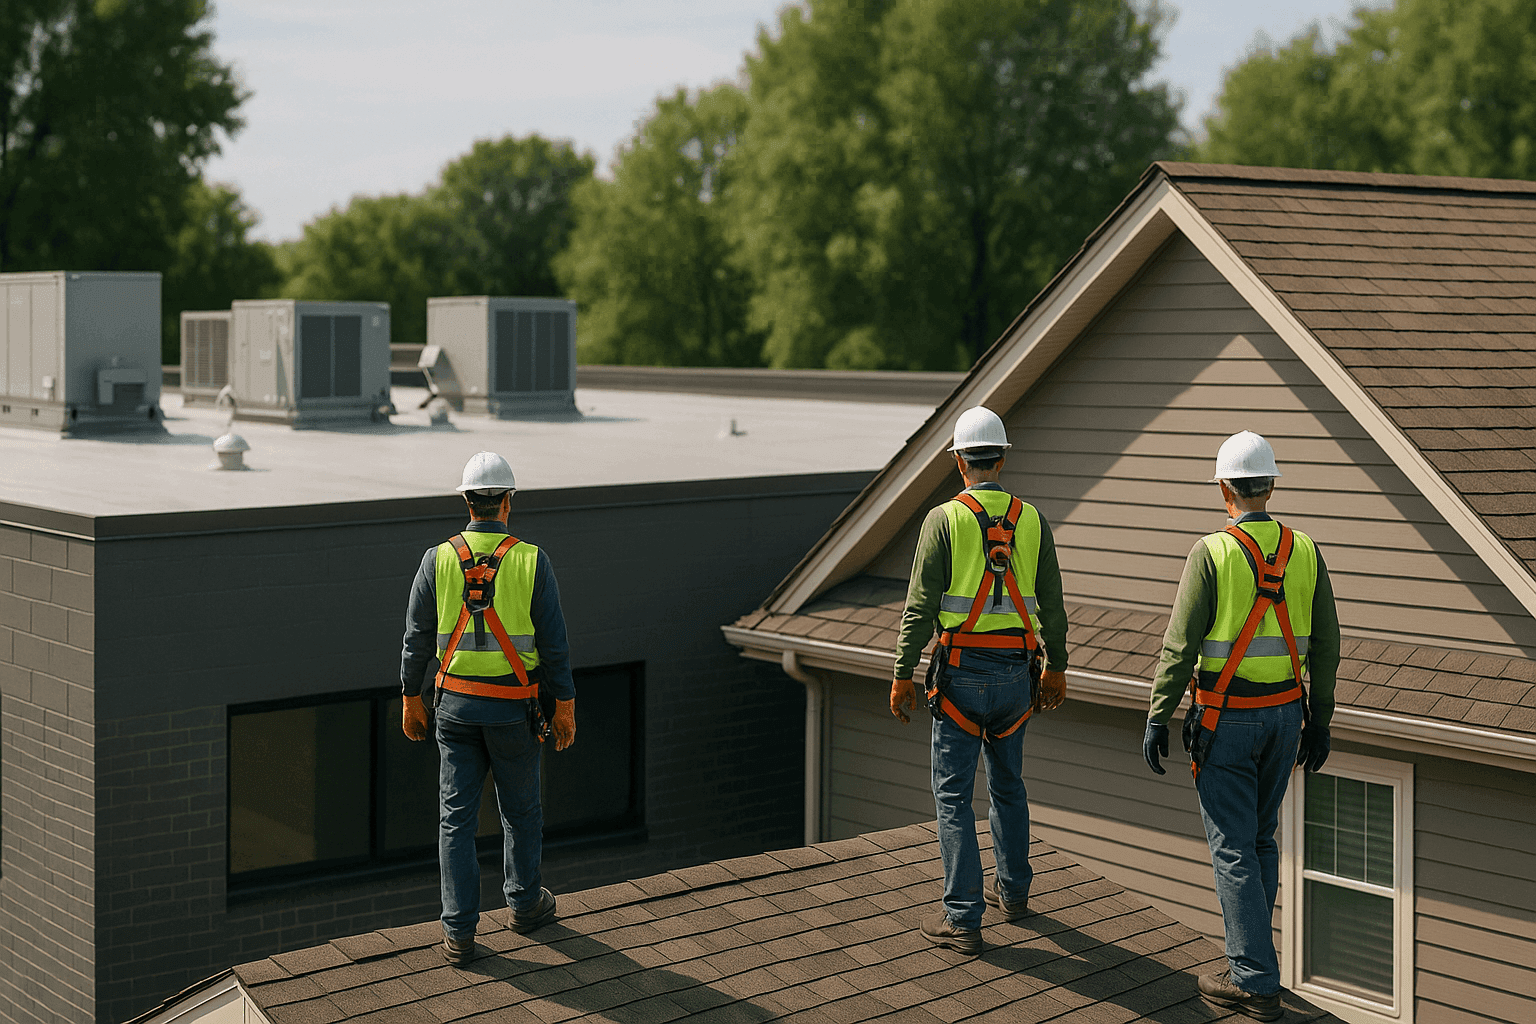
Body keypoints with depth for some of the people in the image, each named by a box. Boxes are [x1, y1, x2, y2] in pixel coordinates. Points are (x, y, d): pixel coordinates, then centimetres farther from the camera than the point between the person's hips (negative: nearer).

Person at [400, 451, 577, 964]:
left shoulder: (438, 560, -6)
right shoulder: (532, 561, -10)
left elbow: (417, 638, -1)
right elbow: (553, 641, -8)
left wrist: (411, 700, 11)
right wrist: (565, 706, 2)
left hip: (456, 705, 1)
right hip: (514, 709, -1)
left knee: (457, 816, 5)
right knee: (520, 809, 18)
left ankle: (459, 931, 4)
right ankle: (525, 903, 35)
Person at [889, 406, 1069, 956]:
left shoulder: (944, 519, -9)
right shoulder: (1031, 520, 3)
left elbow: (921, 605, -11)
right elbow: (1051, 604, 8)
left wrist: (903, 676, -5)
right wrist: (1056, 668, 19)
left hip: (961, 672, -4)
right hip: (1016, 673, 5)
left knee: (953, 793, 0)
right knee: (1007, 782, 22)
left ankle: (963, 919, -1)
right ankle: (1013, 890, 34)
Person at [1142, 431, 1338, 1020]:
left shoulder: (1212, 553, -15)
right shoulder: (1304, 551, 0)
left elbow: (1179, 647, -14)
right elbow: (1325, 645, 5)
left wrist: (1156, 721, -6)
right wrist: (1319, 721, 14)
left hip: (1226, 721, -5)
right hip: (1285, 713, 6)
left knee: (1233, 849, 0)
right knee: (1261, 839, 18)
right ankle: (1250, 958, 26)